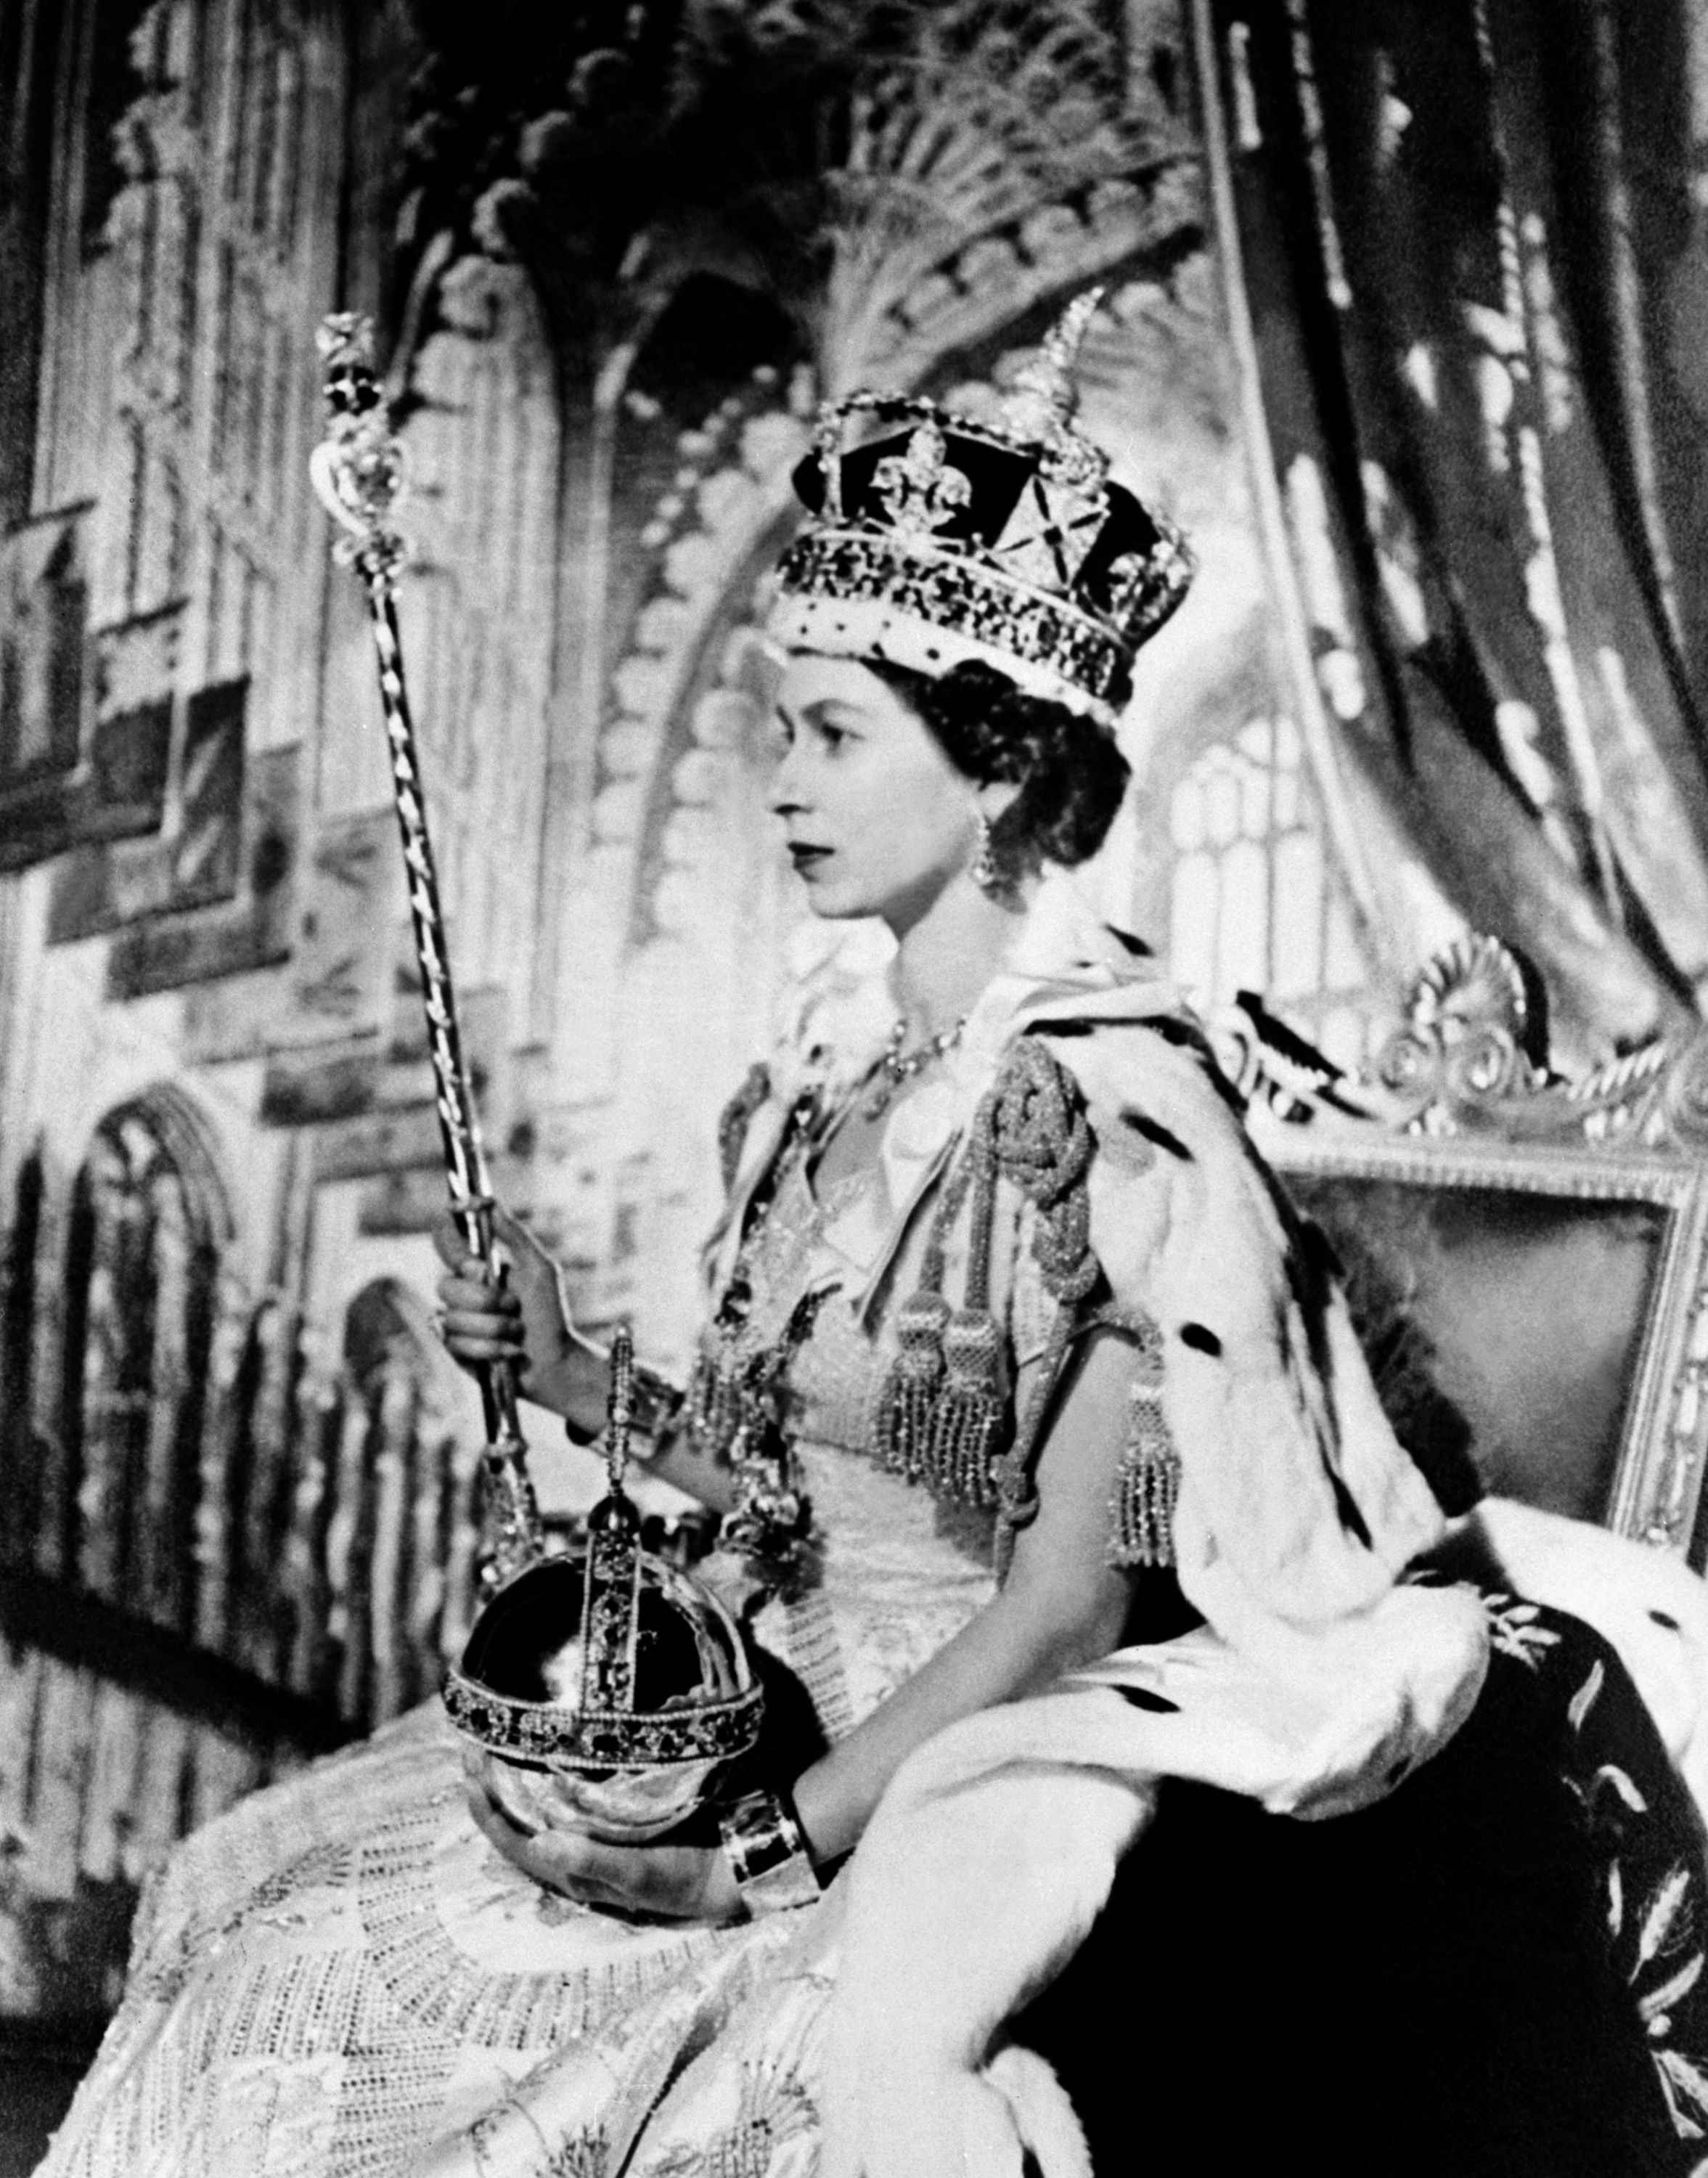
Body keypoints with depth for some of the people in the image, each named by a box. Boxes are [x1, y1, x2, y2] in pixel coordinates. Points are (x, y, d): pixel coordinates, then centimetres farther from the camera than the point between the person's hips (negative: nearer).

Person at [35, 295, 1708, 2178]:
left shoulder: (1113, 1105, -17)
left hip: (992, 1747, -7)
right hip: (773, 1703, 7)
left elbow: (1069, 1600, -17)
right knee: (273, 1889, 1)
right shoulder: (827, 1071, 5)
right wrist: (577, 1384, -2)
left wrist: (761, 1854, -17)